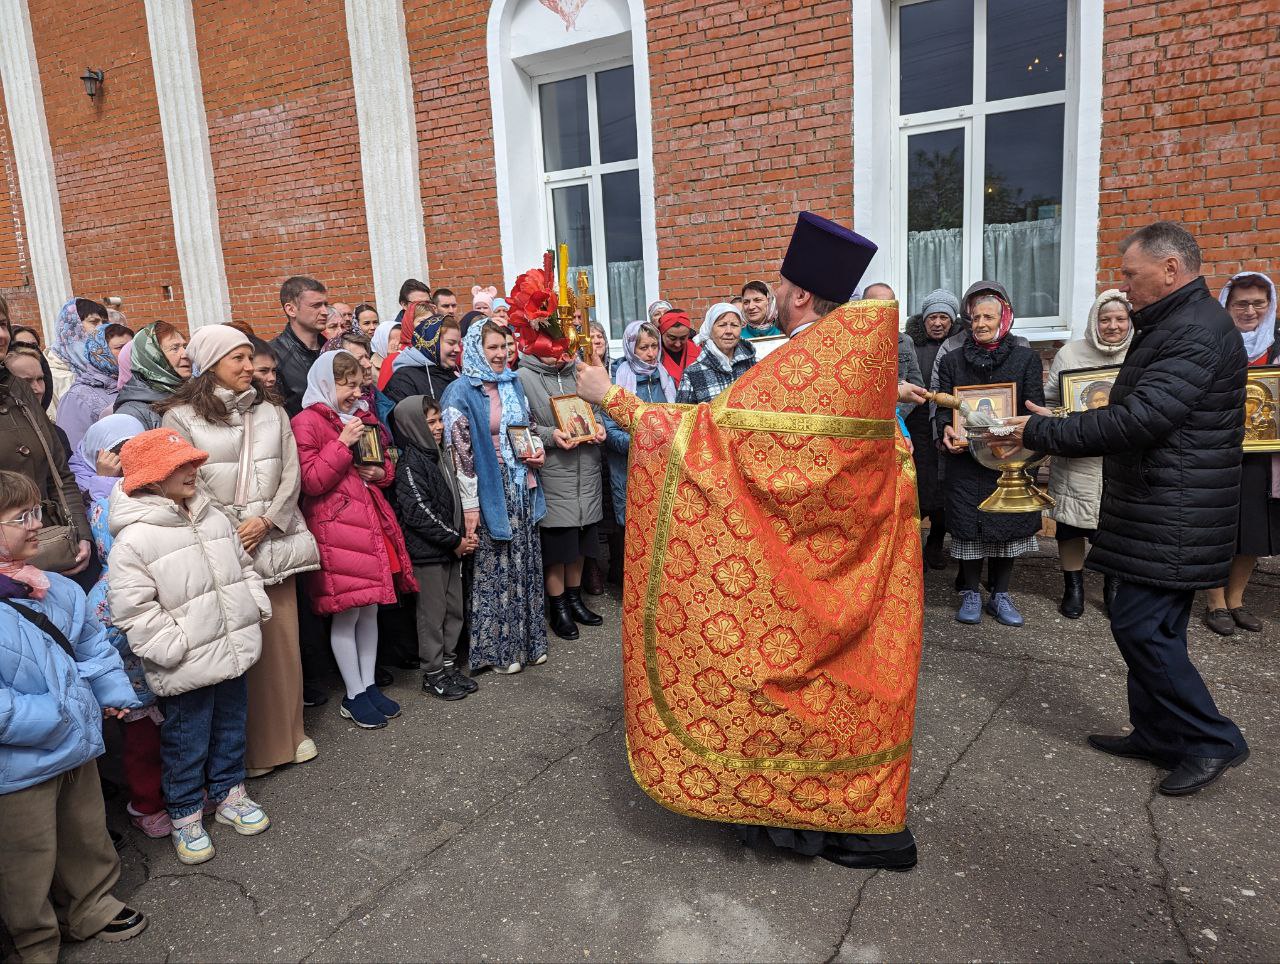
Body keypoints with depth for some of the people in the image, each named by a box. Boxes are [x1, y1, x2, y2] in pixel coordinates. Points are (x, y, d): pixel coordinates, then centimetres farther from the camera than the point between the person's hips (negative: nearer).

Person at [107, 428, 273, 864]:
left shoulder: (213, 518, 5)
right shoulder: (134, 540, -17)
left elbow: (243, 566, 17)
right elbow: (132, 610, -18)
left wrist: (256, 606, 6)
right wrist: (175, 648, -19)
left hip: (232, 652, 7)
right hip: (186, 671, -6)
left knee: (230, 729, 21)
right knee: (186, 743, 10)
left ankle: (228, 793, 41)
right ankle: (186, 815, 29)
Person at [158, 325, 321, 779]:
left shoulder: (271, 409, 11)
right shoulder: (182, 416, 0)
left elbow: (291, 473, 5)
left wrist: (266, 521, -8)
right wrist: (230, 533, -11)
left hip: (274, 539, 4)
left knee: (282, 636, 7)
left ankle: (287, 732, 24)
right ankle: (243, 745, 15)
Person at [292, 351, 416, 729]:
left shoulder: (362, 417, 16)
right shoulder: (307, 422, -7)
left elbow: (386, 463, 26)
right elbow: (311, 481, -14)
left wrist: (380, 471, 3)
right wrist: (343, 444, -18)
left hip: (372, 520, 7)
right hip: (335, 526, -7)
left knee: (370, 609, 12)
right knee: (346, 612, 0)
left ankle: (369, 685, 24)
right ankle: (354, 696, 13)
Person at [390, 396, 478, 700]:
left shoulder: (441, 455, 12)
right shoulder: (410, 463, -14)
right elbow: (419, 513, -20)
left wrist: (465, 535, 5)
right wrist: (455, 541, -15)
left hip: (452, 549, 8)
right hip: (427, 552, -8)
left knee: (455, 609, 14)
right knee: (433, 613, 2)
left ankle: (448, 665, 27)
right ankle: (433, 674, 14)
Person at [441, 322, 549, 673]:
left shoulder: (513, 384, 11)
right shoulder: (461, 392, -9)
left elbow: (532, 427, 23)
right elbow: (460, 451, -13)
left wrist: (538, 453, 1)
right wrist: (470, 505, -16)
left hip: (522, 485, 6)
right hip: (491, 489, -6)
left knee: (526, 562, 12)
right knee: (495, 567, 1)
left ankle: (529, 638, 25)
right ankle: (495, 647, 15)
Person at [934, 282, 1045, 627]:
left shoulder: (1026, 358, 6)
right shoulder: (952, 361, 9)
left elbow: (1035, 407, 1)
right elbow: (943, 407, 7)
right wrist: (946, 428, -16)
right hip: (965, 460, 0)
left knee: (1008, 526, 5)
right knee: (968, 525, 1)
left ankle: (1001, 594, 18)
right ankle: (971, 593, 15)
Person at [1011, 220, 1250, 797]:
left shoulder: (1197, 330, -17)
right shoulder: (1172, 325, 17)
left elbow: (1139, 420, -26)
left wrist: (1044, 433, -19)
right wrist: (1054, 431, 10)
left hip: (1174, 517, -10)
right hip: (1162, 510, 10)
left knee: (1139, 624, -7)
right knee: (1153, 627, 14)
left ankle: (1212, 742, 7)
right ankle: (1158, 736, 25)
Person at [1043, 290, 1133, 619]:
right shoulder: (1070, 353, 1)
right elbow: (1048, 400, 3)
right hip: (1076, 458, -1)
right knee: (1071, 522, 5)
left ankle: (1113, 586, 28)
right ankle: (1073, 587, 22)